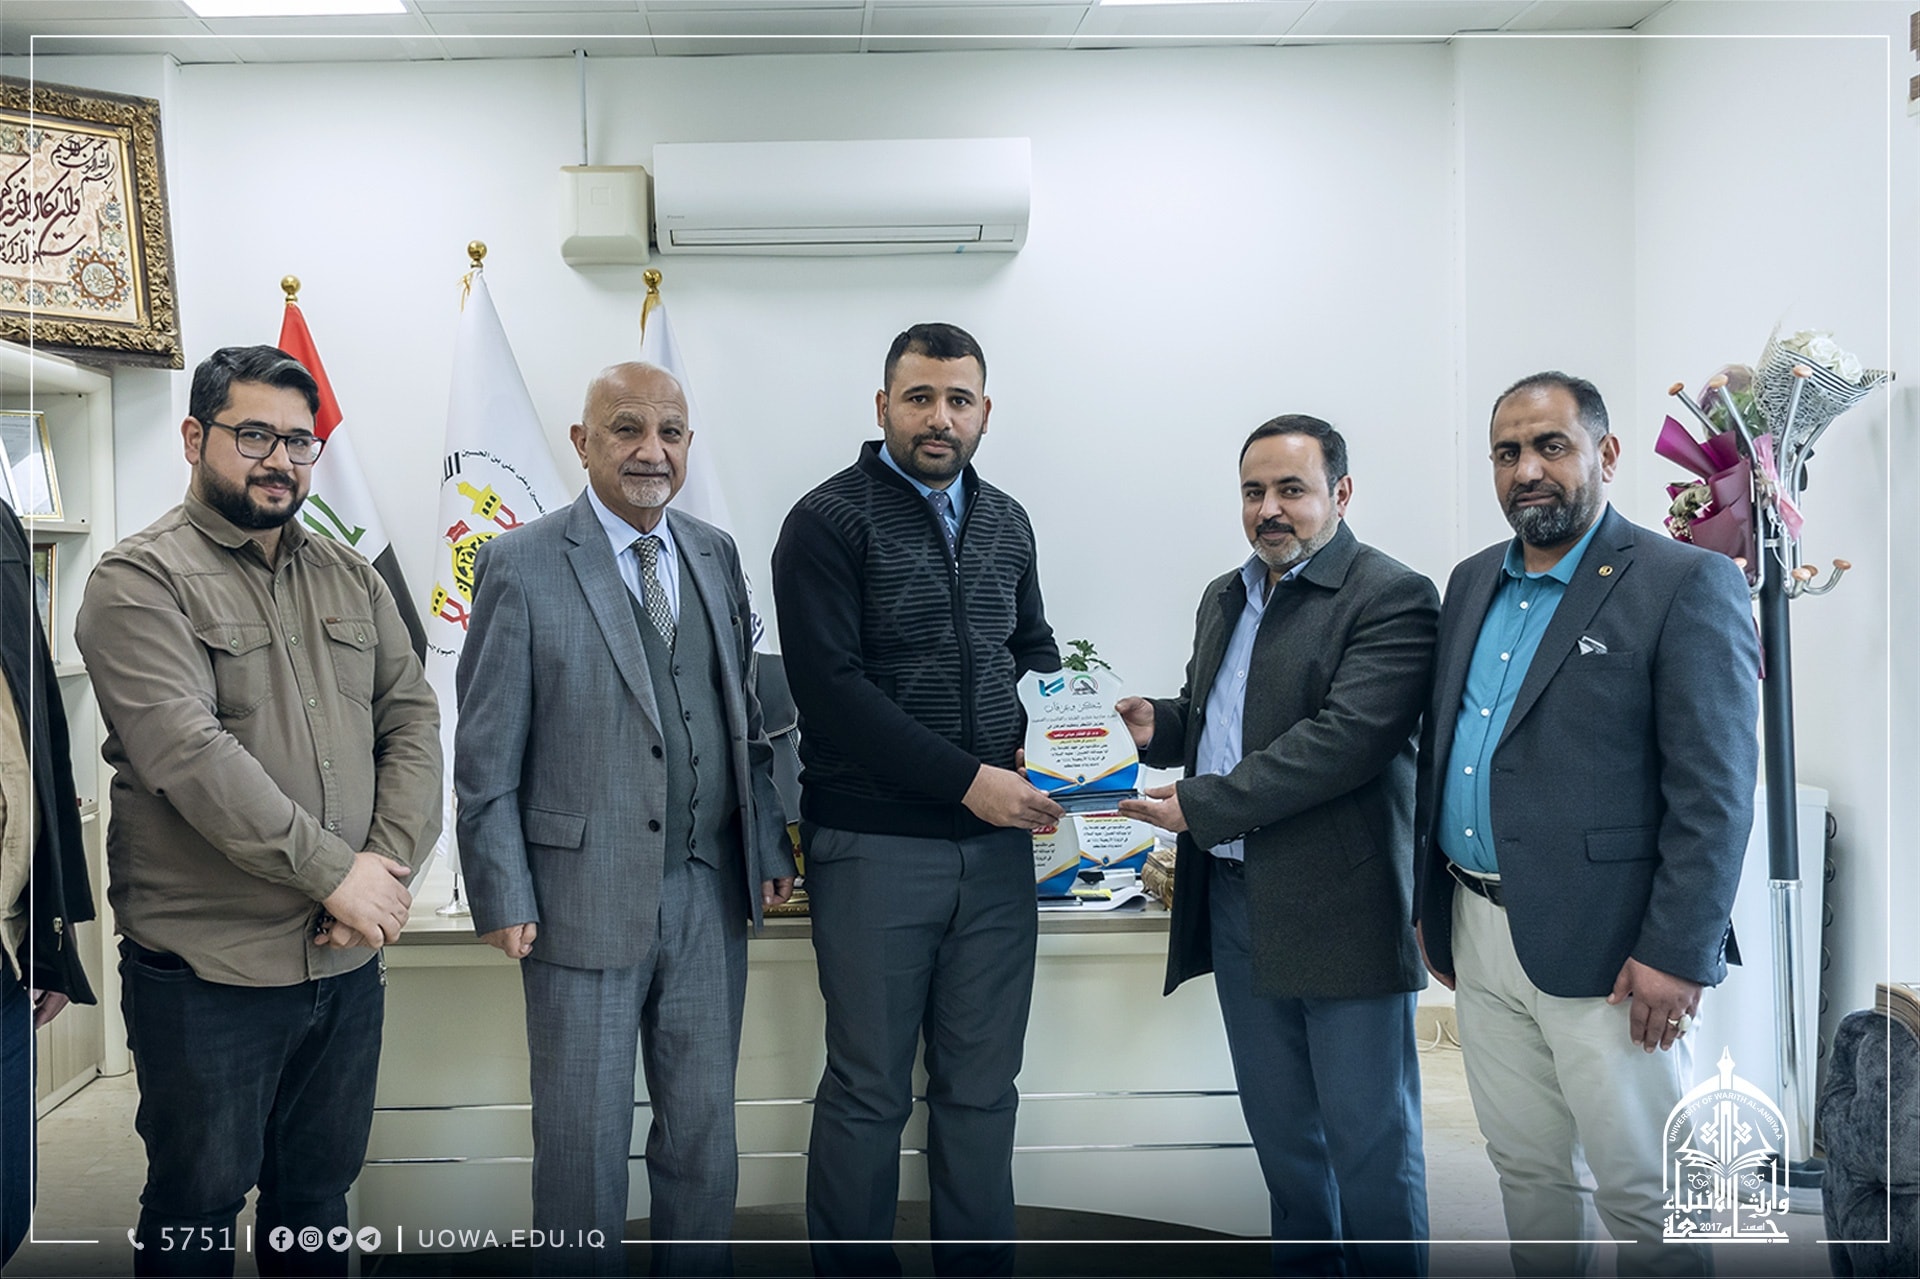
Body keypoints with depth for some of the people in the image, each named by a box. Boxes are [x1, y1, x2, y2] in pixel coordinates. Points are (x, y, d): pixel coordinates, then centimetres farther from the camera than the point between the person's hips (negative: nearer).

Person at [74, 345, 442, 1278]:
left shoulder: (350, 578, 10)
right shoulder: (140, 581, -8)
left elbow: (411, 719, 5)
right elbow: (190, 752, -19)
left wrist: (390, 864, -10)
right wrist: (333, 870, -19)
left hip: (348, 956, 5)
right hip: (207, 971, -5)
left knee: (319, 1198, 18)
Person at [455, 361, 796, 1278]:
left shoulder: (716, 555, 8)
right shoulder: (522, 566, -7)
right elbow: (486, 756, -7)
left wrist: (768, 844, 8)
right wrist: (504, 899, -9)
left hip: (711, 892, 4)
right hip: (586, 894, -4)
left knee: (705, 1131, 14)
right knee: (584, 1139, 9)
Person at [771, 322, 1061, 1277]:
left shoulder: (1005, 523, 12)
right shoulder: (830, 520, -7)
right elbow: (830, 688, -15)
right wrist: (968, 779, -17)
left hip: (996, 841, 5)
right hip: (874, 847, -5)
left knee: (982, 1086, 13)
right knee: (868, 1091, 6)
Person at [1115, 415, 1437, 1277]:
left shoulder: (1391, 599, -11)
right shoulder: (1224, 599, 15)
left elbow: (1347, 737, -22)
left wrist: (1201, 805, -22)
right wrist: (1158, 727, 1)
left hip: (1339, 908, -7)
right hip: (1233, 901, 7)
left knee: (1369, 1135, 5)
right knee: (1280, 1130, 19)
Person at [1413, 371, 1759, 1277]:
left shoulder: (1686, 585, -10)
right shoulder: (1473, 583, 12)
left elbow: (1715, 791, -14)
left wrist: (1677, 955, -17)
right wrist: (1430, 898, 14)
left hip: (1602, 949, -6)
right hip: (1477, 934, 6)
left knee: (1643, 1191, 5)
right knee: (1526, 1169, 18)